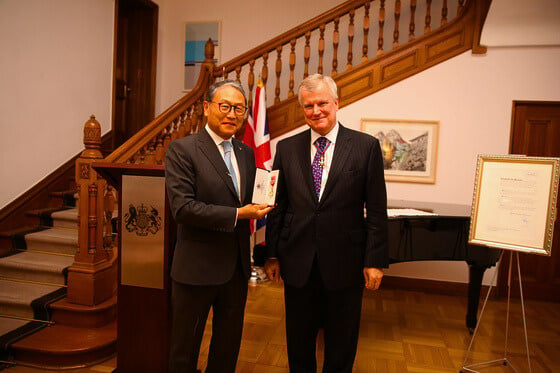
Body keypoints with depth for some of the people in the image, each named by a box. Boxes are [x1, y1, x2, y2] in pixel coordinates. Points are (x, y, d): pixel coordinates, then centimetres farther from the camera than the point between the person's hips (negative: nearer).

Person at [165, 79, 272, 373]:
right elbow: (182, 208, -21)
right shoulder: (182, 150, -11)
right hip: (197, 268, -5)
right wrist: (237, 214, -21)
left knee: (228, 345, 21)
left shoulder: (246, 153, 8)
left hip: (237, 267, 6)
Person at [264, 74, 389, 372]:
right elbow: (277, 206, 5)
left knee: (342, 347, 17)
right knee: (298, 343, 18)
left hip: (345, 263, -1)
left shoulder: (366, 146, -3)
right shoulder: (286, 148, 3)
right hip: (297, 263, 2)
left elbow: (376, 210, -4)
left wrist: (375, 260, -6)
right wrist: (272, 255, 5)